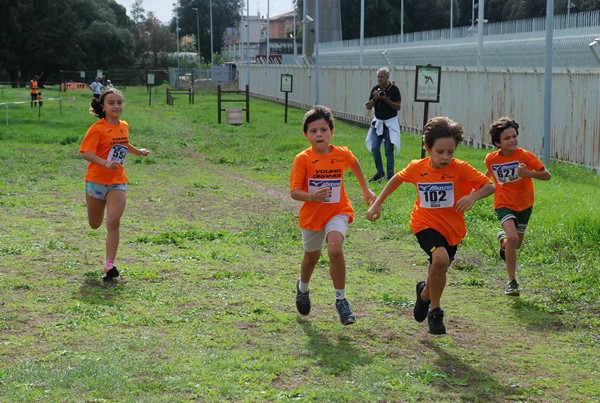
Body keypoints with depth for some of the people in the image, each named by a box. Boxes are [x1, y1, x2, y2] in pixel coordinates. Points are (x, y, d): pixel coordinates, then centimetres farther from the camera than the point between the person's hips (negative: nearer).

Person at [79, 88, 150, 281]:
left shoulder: (124, 126, 6)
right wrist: (106, 163, -38)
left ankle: (110, 265, -15)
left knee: (113, 222, -15)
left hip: (118, 182, 3)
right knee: (95, 225, 14)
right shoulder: (97, 129, -14)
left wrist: (139, 152, 27)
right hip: (96, 180, -3)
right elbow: (85, 152, -25)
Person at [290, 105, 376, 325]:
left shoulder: (342, 154, -8)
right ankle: (303, 287, 53)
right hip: (312, 214, 0)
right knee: (312, 257, 19)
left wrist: (365, 189, 25)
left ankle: (341, 300, -10)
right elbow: (294, 192, -17)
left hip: (338, 211, 0)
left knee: (335, 250, -25)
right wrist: (311, 196, -37)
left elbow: (354, 163, 17)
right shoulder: (303, 159, -16)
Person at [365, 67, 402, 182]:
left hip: (390, 123, -4)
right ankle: (380, 173, 12)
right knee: (374, 148, -1)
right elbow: (368, 107, 3)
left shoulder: (394, 89, -8)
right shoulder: (375, 89, 4)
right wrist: (375, 99, -15)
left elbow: (398, 107, -12)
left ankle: (390, 175, 6)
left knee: (389, 151, -3)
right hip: (378, 123, 4)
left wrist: (385, 99, -20)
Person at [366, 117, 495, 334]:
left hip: (452, 229, 2)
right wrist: (377, 203, 11)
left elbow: (489, 186, -14)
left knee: (437, 273, 14)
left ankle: (425, 293, 53)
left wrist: (473, 196, -34)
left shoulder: (460, 169, -13)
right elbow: (397, 179, 13)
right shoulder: (417, 168, -7)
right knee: (440, 259, -29)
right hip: (426, 224, -2)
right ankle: (435, 311, -10)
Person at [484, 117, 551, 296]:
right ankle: (512, 281, -13)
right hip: (504, 204, -1)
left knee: (517, 244, 14)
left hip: (524, 204, 2)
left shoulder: (525, 156, -18)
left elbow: (547, 175, -20)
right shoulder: (491, 159, -11)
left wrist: (528, 173, -36)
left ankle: (503, 238, 54)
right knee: (512, 237, -25)